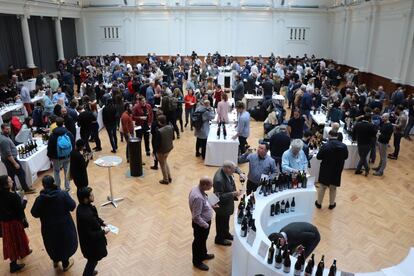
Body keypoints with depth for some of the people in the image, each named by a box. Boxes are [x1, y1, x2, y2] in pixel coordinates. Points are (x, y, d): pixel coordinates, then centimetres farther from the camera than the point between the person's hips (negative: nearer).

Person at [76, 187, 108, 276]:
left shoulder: (83, 206, -12)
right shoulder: (85, 215, -40)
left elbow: (94, 217, 9)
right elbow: (90, 235, -30)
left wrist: (101, 222, 0)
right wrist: (103, 232, -21)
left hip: (90, 240, 9)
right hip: (91, 242, -9)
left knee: (93, 259, 33)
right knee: (93, 260, 17)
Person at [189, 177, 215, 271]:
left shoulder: (197, 188, -10)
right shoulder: (198, 197, -39)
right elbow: (196, 217, -32)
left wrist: (210, 205, 1)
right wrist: (206, 225, -19)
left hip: (204, 221, 9)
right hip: (200, 224, -9)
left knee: (203, 240, 30)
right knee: (198, 242, 16)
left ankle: (203, 254, 54)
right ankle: (197, 262, 39)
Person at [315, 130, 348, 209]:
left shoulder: (325, 146, -20)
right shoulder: (344, 146, -10)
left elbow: (318, 157, -11)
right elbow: (346, 157, 5)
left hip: (325, 170, -2)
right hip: (337, 170, 2)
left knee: (322, 187, 14)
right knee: (333, 188, 17)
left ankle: (319, 203, 26)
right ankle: (332, 204, 30)